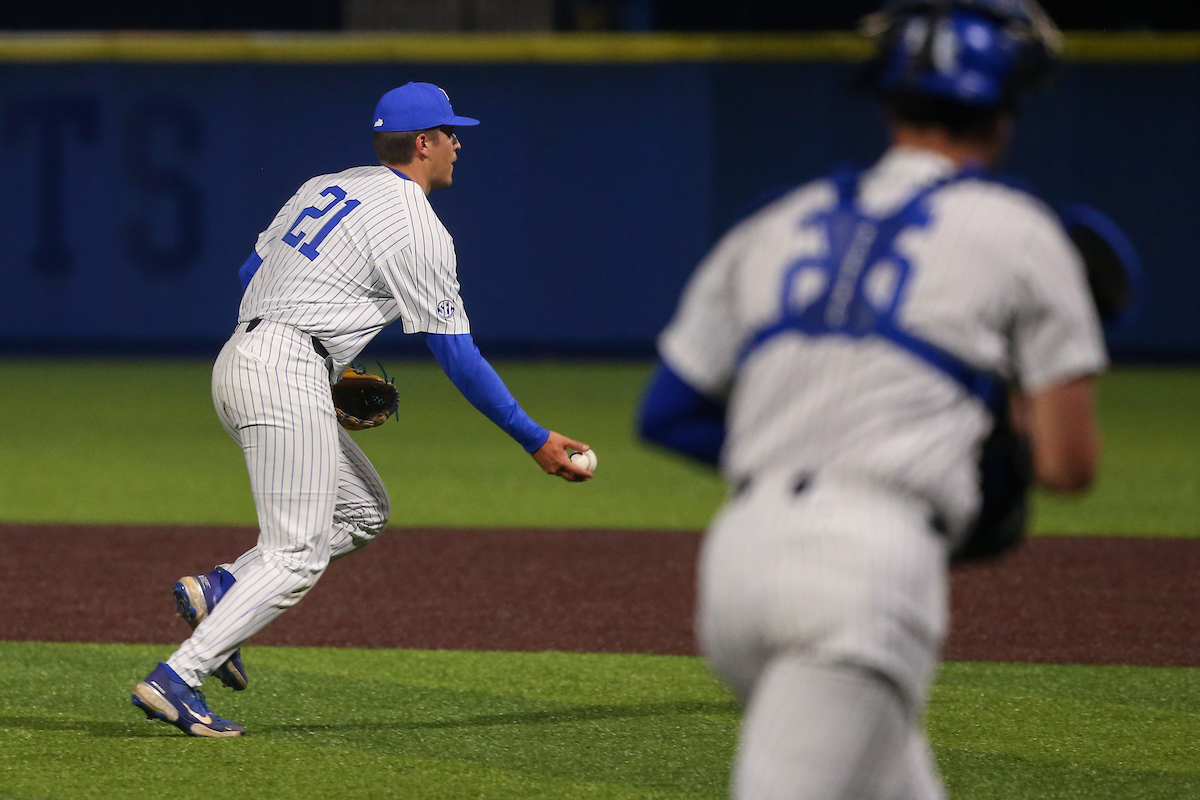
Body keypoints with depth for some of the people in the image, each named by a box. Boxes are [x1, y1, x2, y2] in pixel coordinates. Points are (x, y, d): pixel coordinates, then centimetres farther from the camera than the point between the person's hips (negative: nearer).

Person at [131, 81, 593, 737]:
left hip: (235, 362, 9)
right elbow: (457, 355, -7)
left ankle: (219, 590, 3)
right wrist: (535, 441, -2)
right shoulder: (417, 227, -6)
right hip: (287, 373, -9)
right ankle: (175, 679, -20)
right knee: (297, 553, -10)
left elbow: (250, 273, 23)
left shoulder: (325, 187, 19)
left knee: (362, 511, 17)